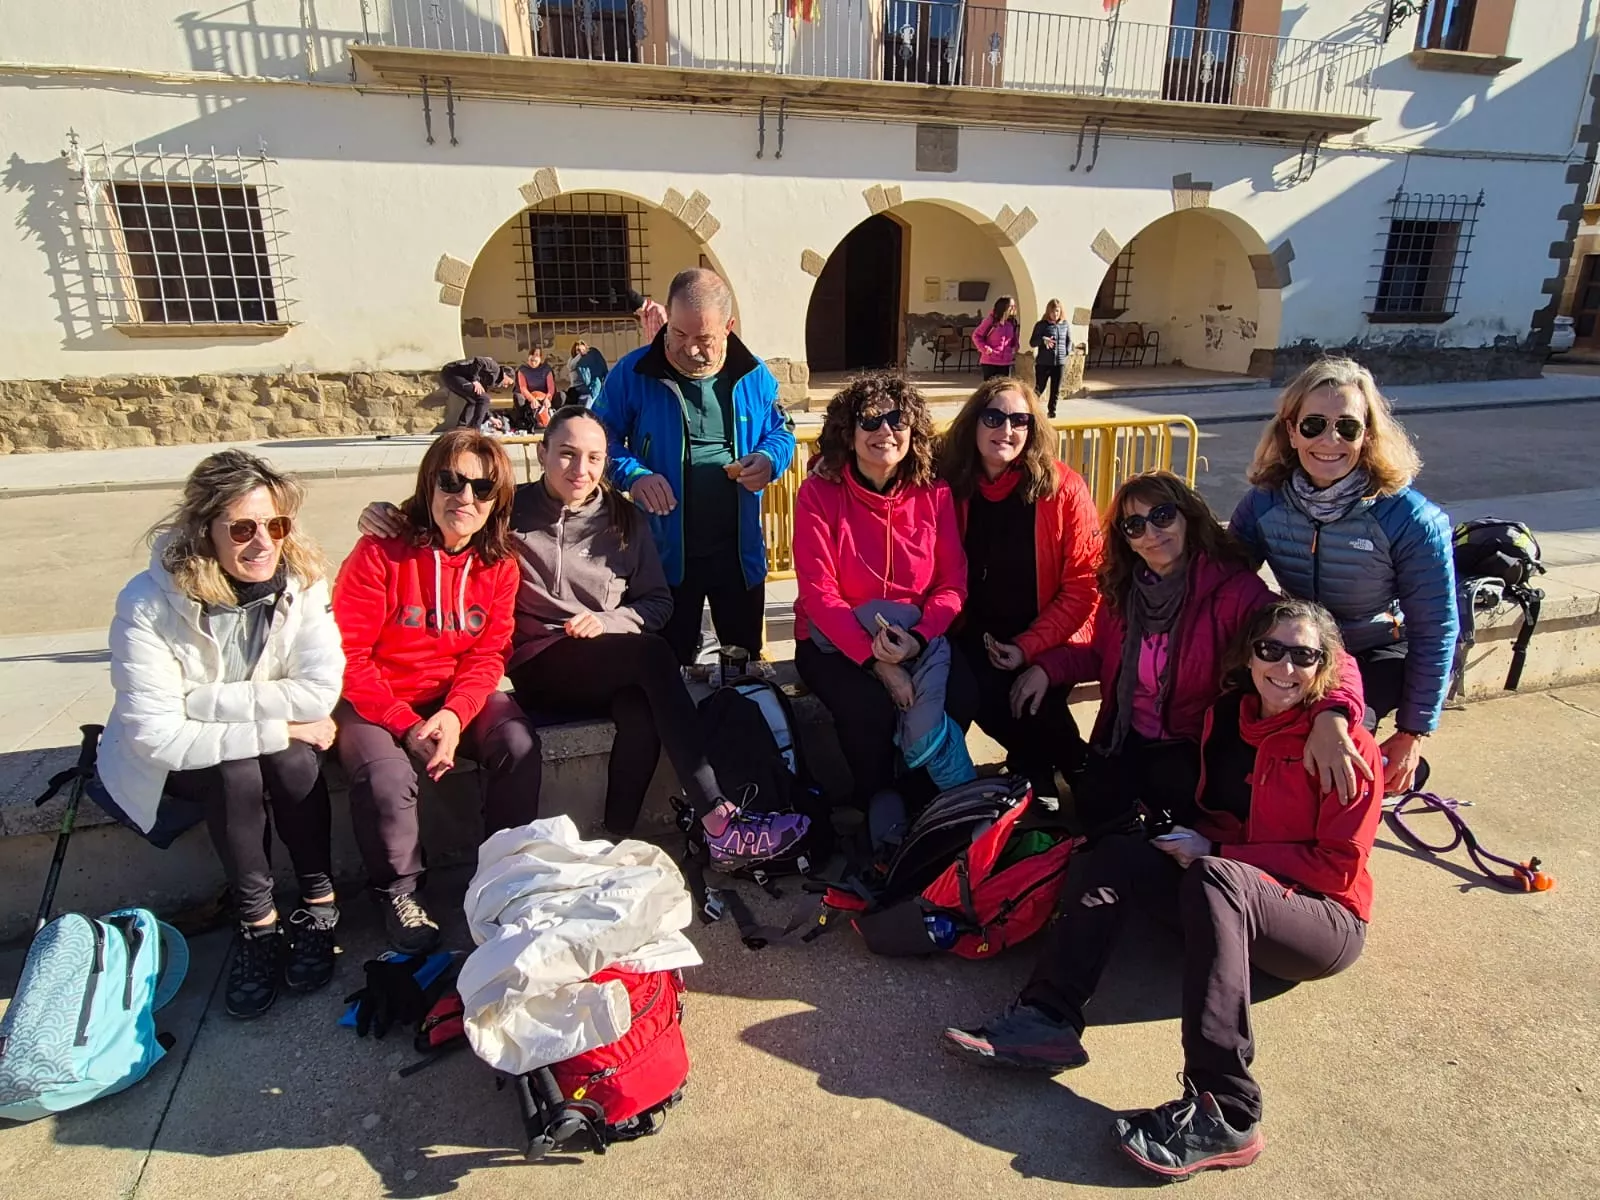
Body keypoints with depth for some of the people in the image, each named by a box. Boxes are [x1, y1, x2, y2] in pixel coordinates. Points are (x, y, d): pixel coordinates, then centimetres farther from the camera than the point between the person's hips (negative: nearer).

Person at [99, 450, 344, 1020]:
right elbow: (155, 735, -29)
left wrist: (200, 700, -26)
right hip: (171, 762, -2)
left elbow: (319, 693, -25)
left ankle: (319, 903, -8)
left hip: (276, 750, 2)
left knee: (293, 757, -28)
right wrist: (277, 725, -32)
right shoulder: (148, 604, -24)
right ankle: (257, 924, -11)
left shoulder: (301, 583, -17)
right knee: (236, 771, -30)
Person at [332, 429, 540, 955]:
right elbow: (347, 654, -14)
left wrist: (455, 714, -20)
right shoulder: (381, 553, -14)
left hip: (459, 695, 3)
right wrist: (406, 724, -20)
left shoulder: (499, 565, -2)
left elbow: (487, 654, -1)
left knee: (519, 745, -24)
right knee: (385, 778, -31)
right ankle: (398, 890, 0)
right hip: (376, 699, -3)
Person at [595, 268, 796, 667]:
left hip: (739, 550, 2)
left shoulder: (754, 375, 0)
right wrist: (633, 474, -20)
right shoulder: (632, 373, -7)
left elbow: (781, 430, 12)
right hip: (665, 552, -2)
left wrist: (769, 459, -11)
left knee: (746, 659, 17)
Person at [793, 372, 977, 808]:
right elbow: (820, 594, -15)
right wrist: (878, 662, -25)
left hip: (917, 638, 3)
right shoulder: (819, 493, -11)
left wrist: (916, 639, -22)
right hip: (835, 640, -3)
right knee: (871, 710, -30)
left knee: (959, 698, -23)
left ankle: (920, 804, 3)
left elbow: (953, 583, -2)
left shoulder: (935, 493, -1)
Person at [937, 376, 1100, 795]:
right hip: (976, 636, 2)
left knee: (1031, 700, -26)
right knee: (985, 694, -25)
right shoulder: (951, 483, -4)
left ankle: (1035, 765, 11)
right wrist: (975, 637, -12)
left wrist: (1029, 647, -17)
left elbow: (1083, 584, -9)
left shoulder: (1063, 488, -9)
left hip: (1046, 640, -1)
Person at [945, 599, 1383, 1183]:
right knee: (1119, 854, -13)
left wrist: (1217, 852, -18)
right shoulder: (1226, 716, 4)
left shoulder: (1347, 746, -13)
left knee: (1213, 876, -36)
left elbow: (1338, 866, -16)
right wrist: (1191, 838, -6)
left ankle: (1224, 1115, -41)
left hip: (1328, 922, -6)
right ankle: (1047, 1018, -25)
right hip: (1232, 899, 6)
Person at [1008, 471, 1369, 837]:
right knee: (1094, 804, -15)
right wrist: (1046, 667, -5)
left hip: (1194, 746, -4)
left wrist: (1330, 716, -49)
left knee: (1169, 784, -31)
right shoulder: (1121, 589, -1)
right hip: (1125, 740, 4)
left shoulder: (1232, 587, -19)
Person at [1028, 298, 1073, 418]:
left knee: (1056, 390, 9)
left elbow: (1069, 341, 19)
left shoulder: (1065, 325, 6)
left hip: (1060, 362, 3)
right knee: (1039, 389, 2)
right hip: (1043, 363, -3)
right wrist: (1043, 340, -26)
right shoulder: (1041, 325, -4)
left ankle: (1052, 411, 22)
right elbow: (1032, 342, -7)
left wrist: (1068, 352, 2)